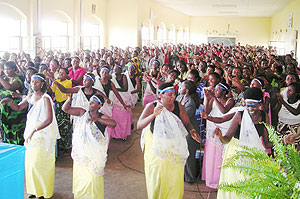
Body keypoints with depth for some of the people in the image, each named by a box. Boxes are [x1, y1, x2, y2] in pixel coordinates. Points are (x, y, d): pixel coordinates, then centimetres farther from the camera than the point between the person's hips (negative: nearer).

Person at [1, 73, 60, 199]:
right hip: (31, 133, 7)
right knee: (30, 162, 9)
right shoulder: (30, 97, 9)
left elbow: (49, 120, -19)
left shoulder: (45, 98, -13)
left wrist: (34, 130, -23)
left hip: (43, 134, -7)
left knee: (39, 164, -3)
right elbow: (17, 108, 22)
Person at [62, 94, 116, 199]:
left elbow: (113, 123, -29)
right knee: (79, 176, 16)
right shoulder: (83, 113, 3)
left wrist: (97, 119, -36)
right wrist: (69, 100, -15)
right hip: (80, 153, 4)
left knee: (92, 177, -2)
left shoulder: (102, 117, -9)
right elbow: (65, 109, 5)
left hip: (94, 154, -4)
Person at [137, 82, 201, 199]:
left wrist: (192, 131, -18)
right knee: (157, 180, 8)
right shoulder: (152, 107, -12)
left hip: (174, 150, 2)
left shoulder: (178, 106, -4)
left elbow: (187, 123, 4)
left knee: (175, 180, 11)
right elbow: (139, 125, -20)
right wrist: (154, 115, -34)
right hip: (156, 151, -2)